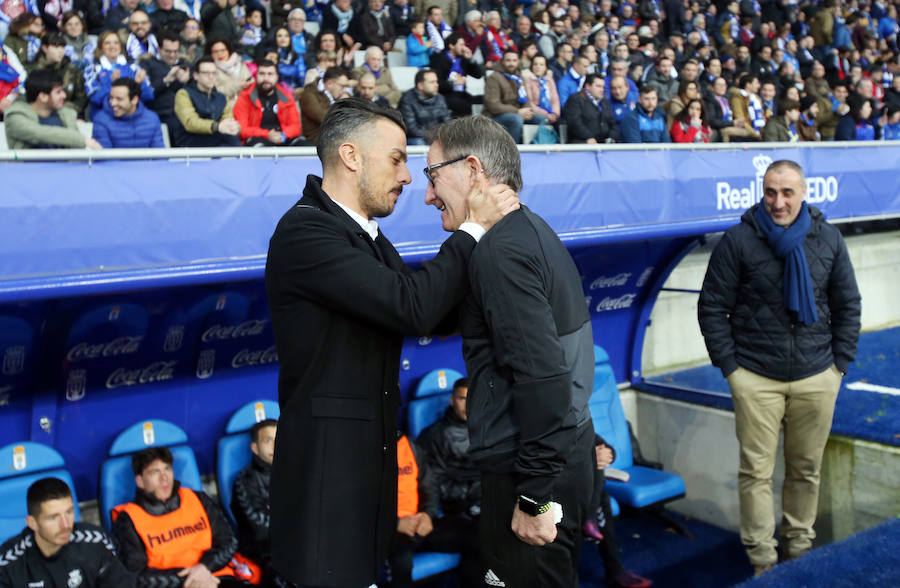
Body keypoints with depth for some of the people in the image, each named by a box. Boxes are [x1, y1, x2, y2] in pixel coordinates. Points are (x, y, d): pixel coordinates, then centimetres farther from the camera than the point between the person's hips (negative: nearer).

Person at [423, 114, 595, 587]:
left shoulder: (501, 248, -18)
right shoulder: (532, 230, 13)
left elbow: (542, 374, -25)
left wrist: (536, 495, -21)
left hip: (535, 466, -10)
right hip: (565, 453, 10)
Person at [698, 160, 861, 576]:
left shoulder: (827, 238, 5)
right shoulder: (739, 240, -5)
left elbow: (847, 304, 13)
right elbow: (712, 307, -2)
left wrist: (840, 363, 7)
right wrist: (729, 365, -5)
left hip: (817, 377, 3)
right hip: (755, 378, -3)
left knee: (807, 469, 12)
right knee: (757, 471, 1)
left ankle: (798, 547, 29)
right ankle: (761, 558, 13)